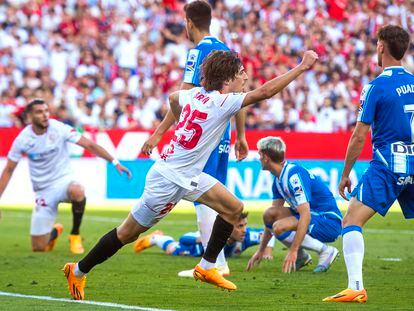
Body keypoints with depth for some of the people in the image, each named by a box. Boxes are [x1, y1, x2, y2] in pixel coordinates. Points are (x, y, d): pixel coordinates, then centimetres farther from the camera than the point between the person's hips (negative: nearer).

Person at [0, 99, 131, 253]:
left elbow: (89, 145, -10)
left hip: (63, 181, -1)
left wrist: (115, 162, -18)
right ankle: (55, 231, 37)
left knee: (77, 191, -42)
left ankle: (75, 235, -16)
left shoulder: (59, 129, -12)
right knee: (39, 248, -2)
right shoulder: (22, 139, -8)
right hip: (43, 191, 1)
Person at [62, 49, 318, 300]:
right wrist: (302, 67, -24)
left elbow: (173, 98, 25)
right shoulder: (222, 102, -22)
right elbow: (265, 92, -28)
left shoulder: (195, 94, 2)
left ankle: (207, 267, 13)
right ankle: (78, 271, 17)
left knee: (234, 208, 5)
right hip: (170, 179, -9)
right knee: (127, 233, 3)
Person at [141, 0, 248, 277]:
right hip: (222, 136, 8)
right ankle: (214, 261, 17)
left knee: (203, 200, -5)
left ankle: (216, 264, -6)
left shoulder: (199, 52, -12)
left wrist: (158, 134, -16)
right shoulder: (226, 50, 12)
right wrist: (241, 135, 22)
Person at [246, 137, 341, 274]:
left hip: (330, 222, -9)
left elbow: (306, 215, -30)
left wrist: (293, 251, -33)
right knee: (269, 214, 1)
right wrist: (260, 251, 16)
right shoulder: (278, 179, 10)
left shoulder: (294, 175, -21)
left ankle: (326, 251, -13)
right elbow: (271, 219, 18)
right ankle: (301, 257, 8)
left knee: (280, 227, -27)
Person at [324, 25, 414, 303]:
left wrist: (345, 174, 2)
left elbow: (359, 137, -8)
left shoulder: (376, 87, -8)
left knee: (352, 220, -6)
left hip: (387, 165, -6)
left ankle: (356, 288, -21)